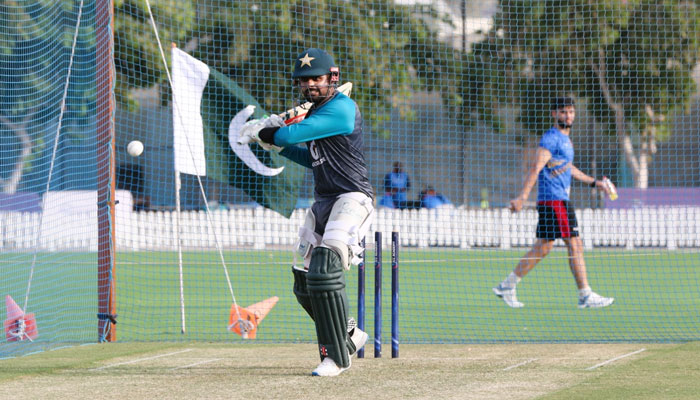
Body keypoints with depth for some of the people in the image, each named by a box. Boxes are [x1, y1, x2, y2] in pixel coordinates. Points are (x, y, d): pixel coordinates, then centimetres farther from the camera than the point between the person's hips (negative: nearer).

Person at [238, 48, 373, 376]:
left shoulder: (341, 108, -15)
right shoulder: (316, 111, 17)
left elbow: (293, 134, -21)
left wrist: (258, 131, -3)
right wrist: (276, 145, 13)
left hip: (352, 198, -10)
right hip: (323, 202, 10)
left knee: (325, 267, -26)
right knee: (305, 282, 10)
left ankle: (336, 356, -22)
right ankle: (349, 335, 30)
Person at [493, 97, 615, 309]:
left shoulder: (565, 139, 19)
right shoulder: (551, 138, -12)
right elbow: (536, 168, -20)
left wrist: (593, 182, 33)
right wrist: (523, 196, -27)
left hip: (561, 200, 10)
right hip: (553, 199, -10)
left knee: (542, 248, 12)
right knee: (575, 245, -10)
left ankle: (507, 286, 17)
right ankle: (586, 296, -8)